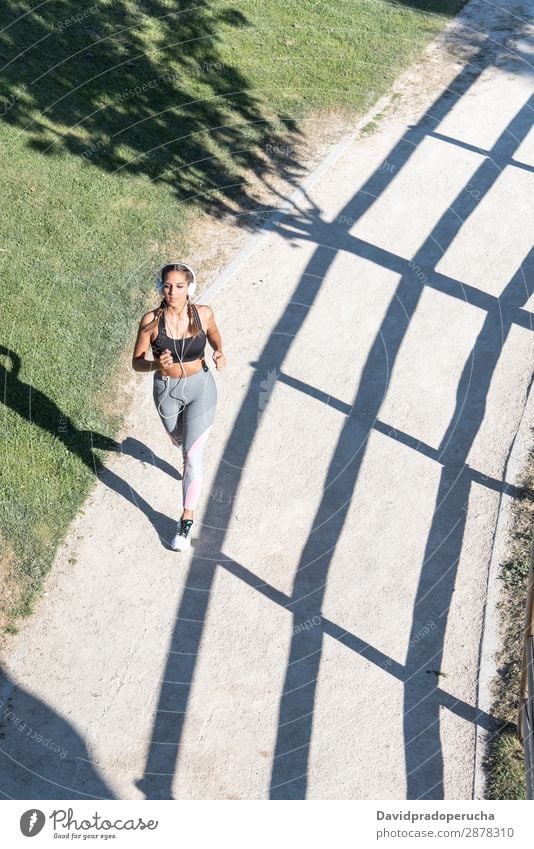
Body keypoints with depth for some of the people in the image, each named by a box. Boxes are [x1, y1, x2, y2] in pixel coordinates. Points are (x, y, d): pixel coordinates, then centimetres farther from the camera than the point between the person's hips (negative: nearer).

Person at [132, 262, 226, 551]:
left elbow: (215, 339, 7)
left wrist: (219, 354, -15)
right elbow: (136, 363, -12)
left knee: (192, 455, -5)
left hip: (200, 388, -1)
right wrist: (157, 365, -33)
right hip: (166, 391, 2)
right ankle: (191, 465, 65)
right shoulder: (151, 320, -19)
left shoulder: (203, 314, -16)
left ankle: (187, 519, 10)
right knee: (180, 442, 27)